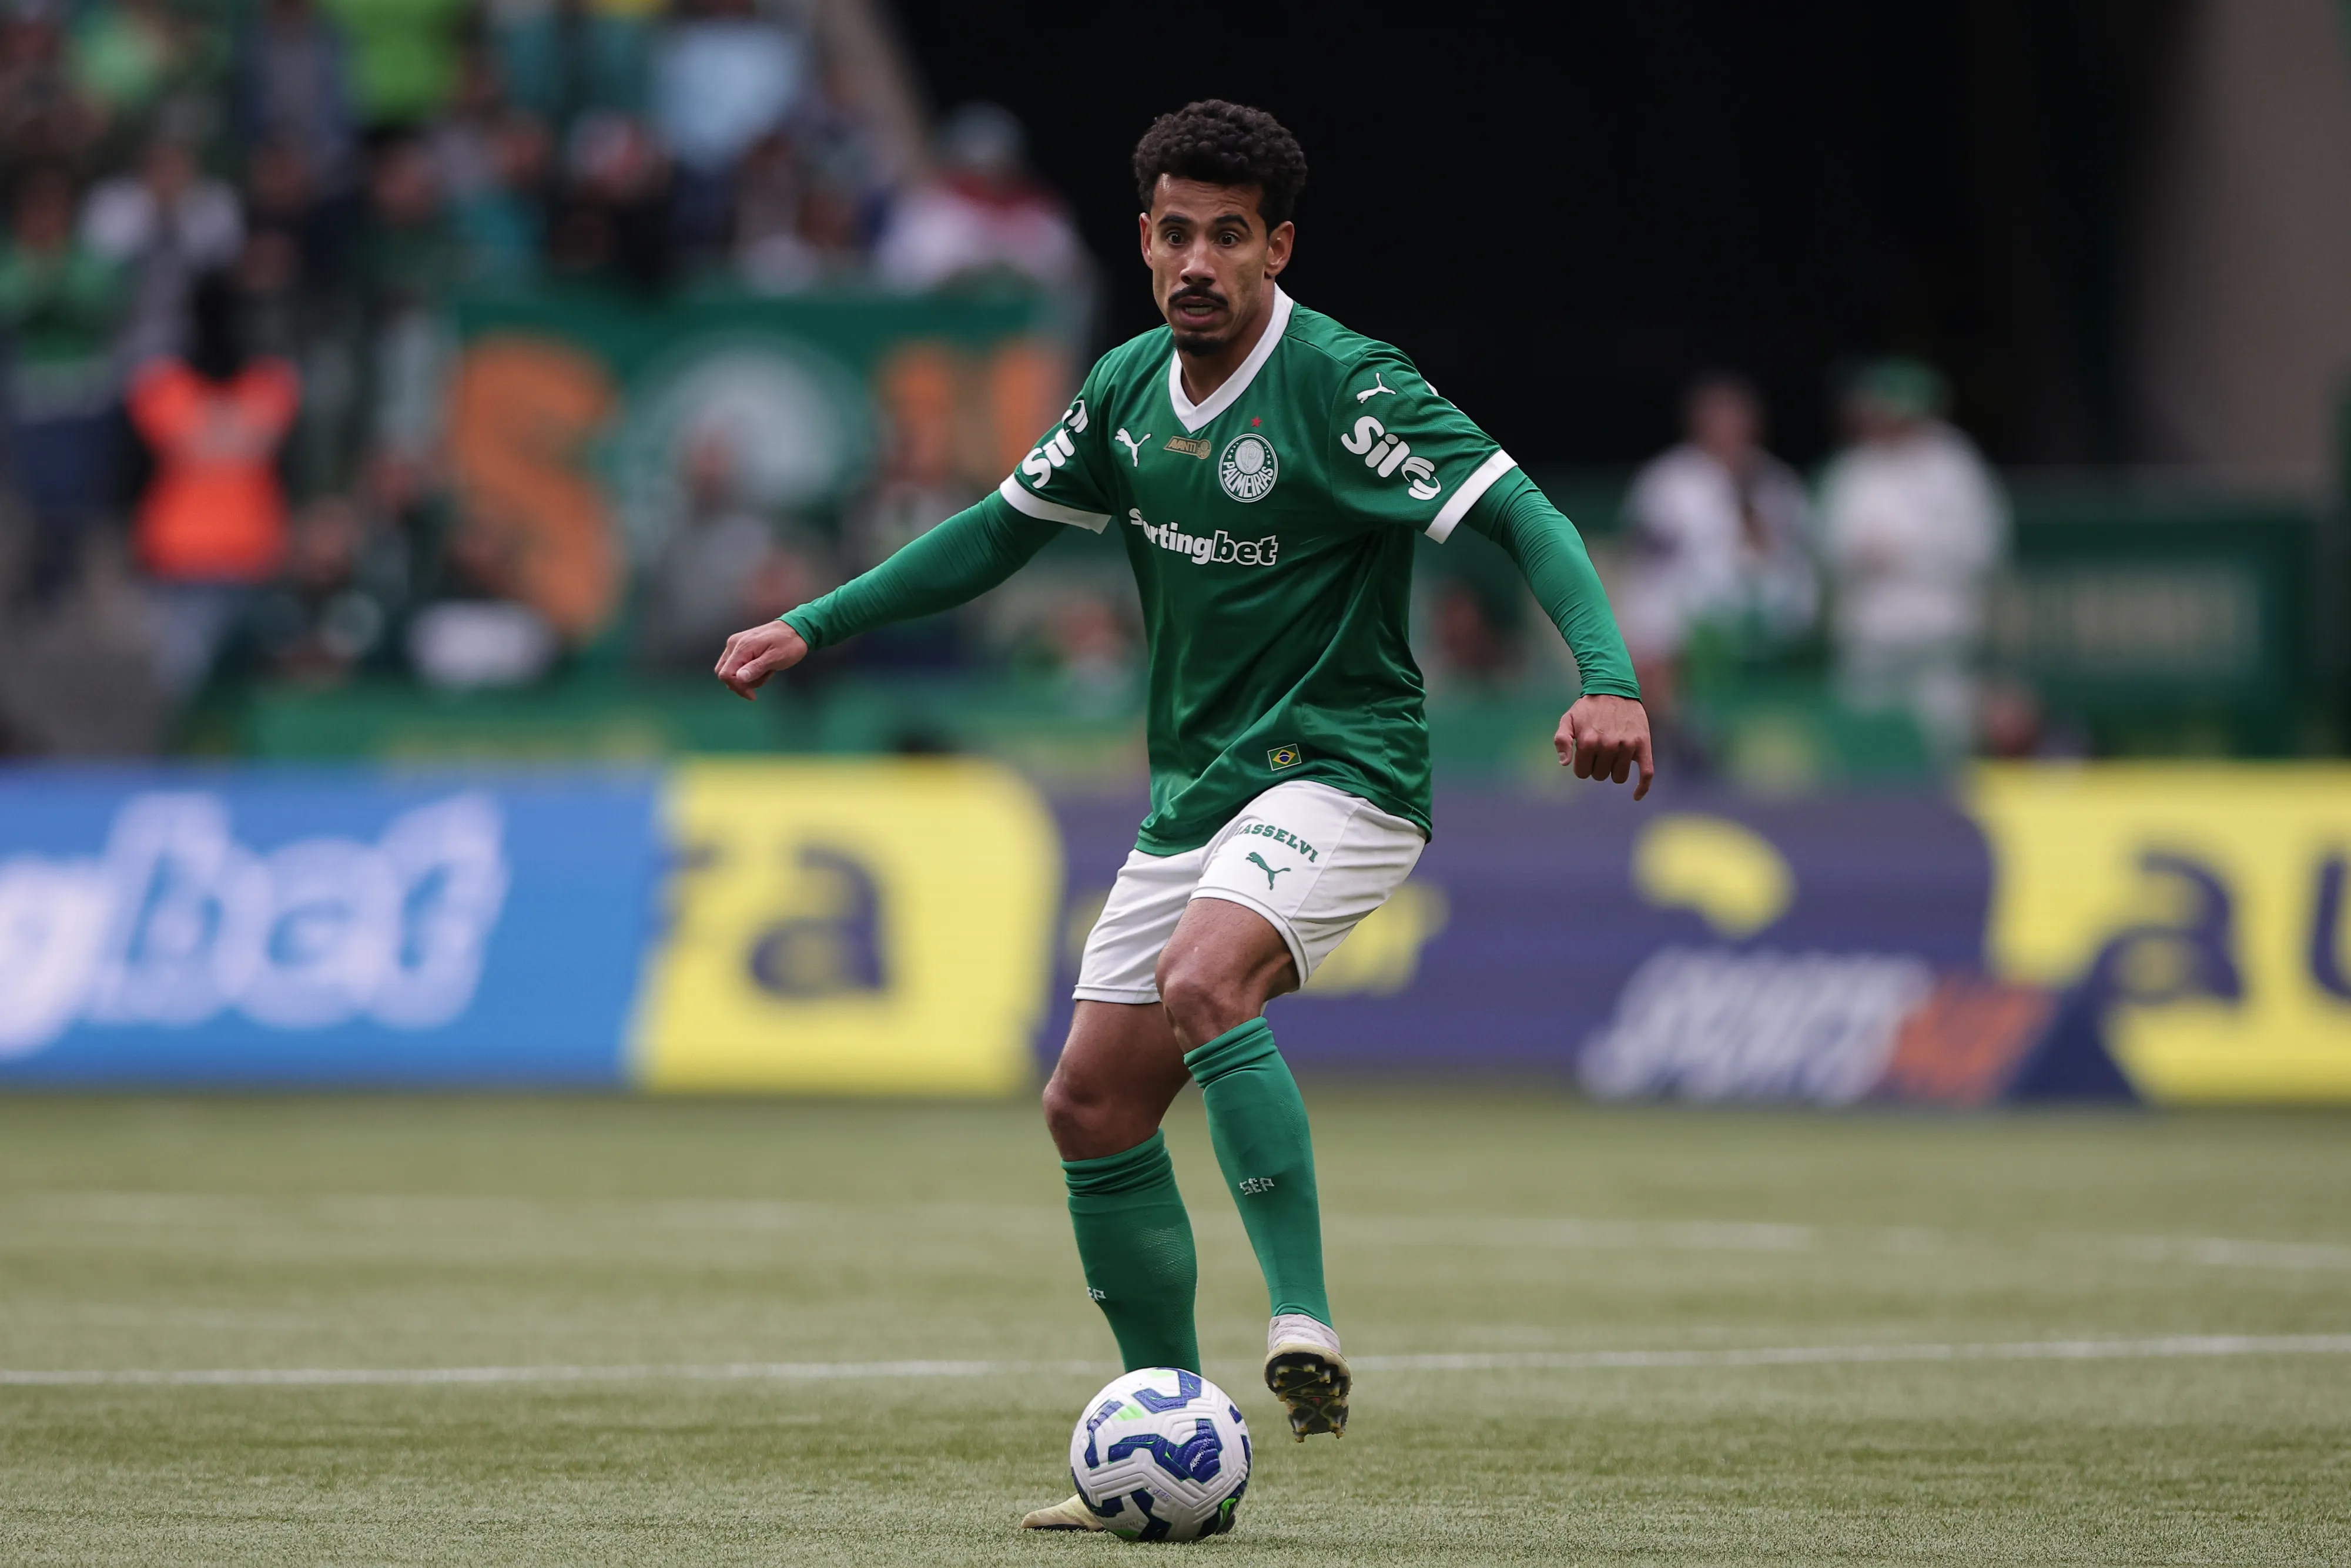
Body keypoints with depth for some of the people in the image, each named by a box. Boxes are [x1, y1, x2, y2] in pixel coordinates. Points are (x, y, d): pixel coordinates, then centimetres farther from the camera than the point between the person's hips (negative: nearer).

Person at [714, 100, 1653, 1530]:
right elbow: (1003, 531, 20)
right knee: (1093, 1103, 5)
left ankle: (1303, 1319, -33)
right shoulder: (1128, 390, 6)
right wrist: (815, 628, 17)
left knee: (1205, 983, -35)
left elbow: (1522, 517, -21)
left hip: (1338, 773, -8)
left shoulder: (1344, 387, -15)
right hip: (1194, 794, 8)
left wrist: (1609, 677, -36)